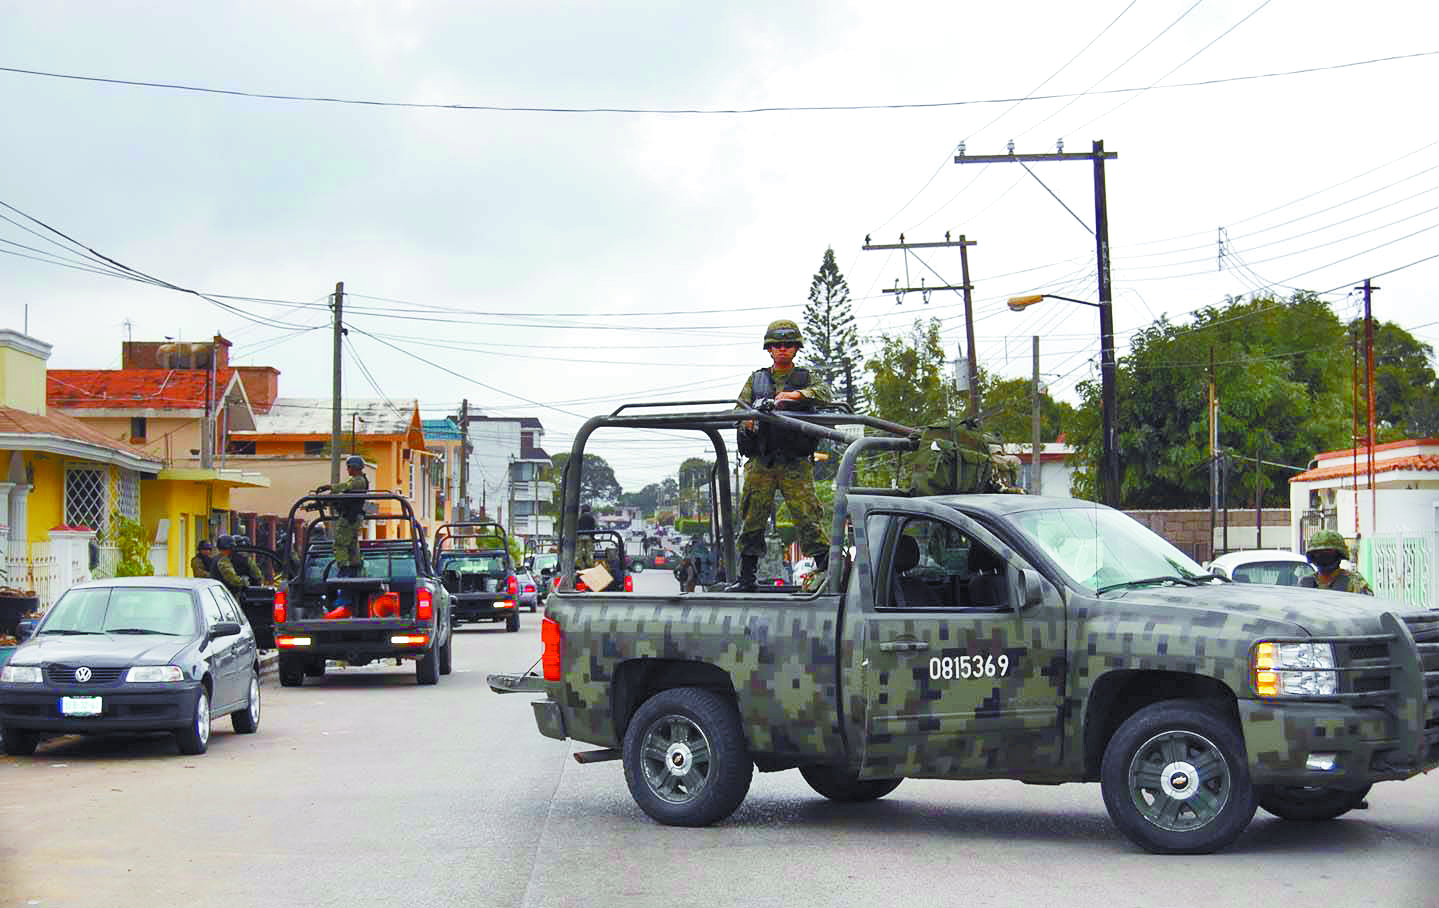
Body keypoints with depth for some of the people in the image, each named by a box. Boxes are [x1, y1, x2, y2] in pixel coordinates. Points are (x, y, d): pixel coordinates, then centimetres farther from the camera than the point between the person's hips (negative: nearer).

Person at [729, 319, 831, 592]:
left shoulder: (806, 379, 12)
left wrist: (794, 395, -23)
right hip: (760, 461, 2)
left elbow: (824, 394, -7)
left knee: (807, 516, -11)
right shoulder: (756, 379, 18)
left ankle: (827, 570, -5)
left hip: (796, 463, -2)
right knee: (752, 519, 3)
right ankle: (745, 578, 12)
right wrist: (748, 420, -14)